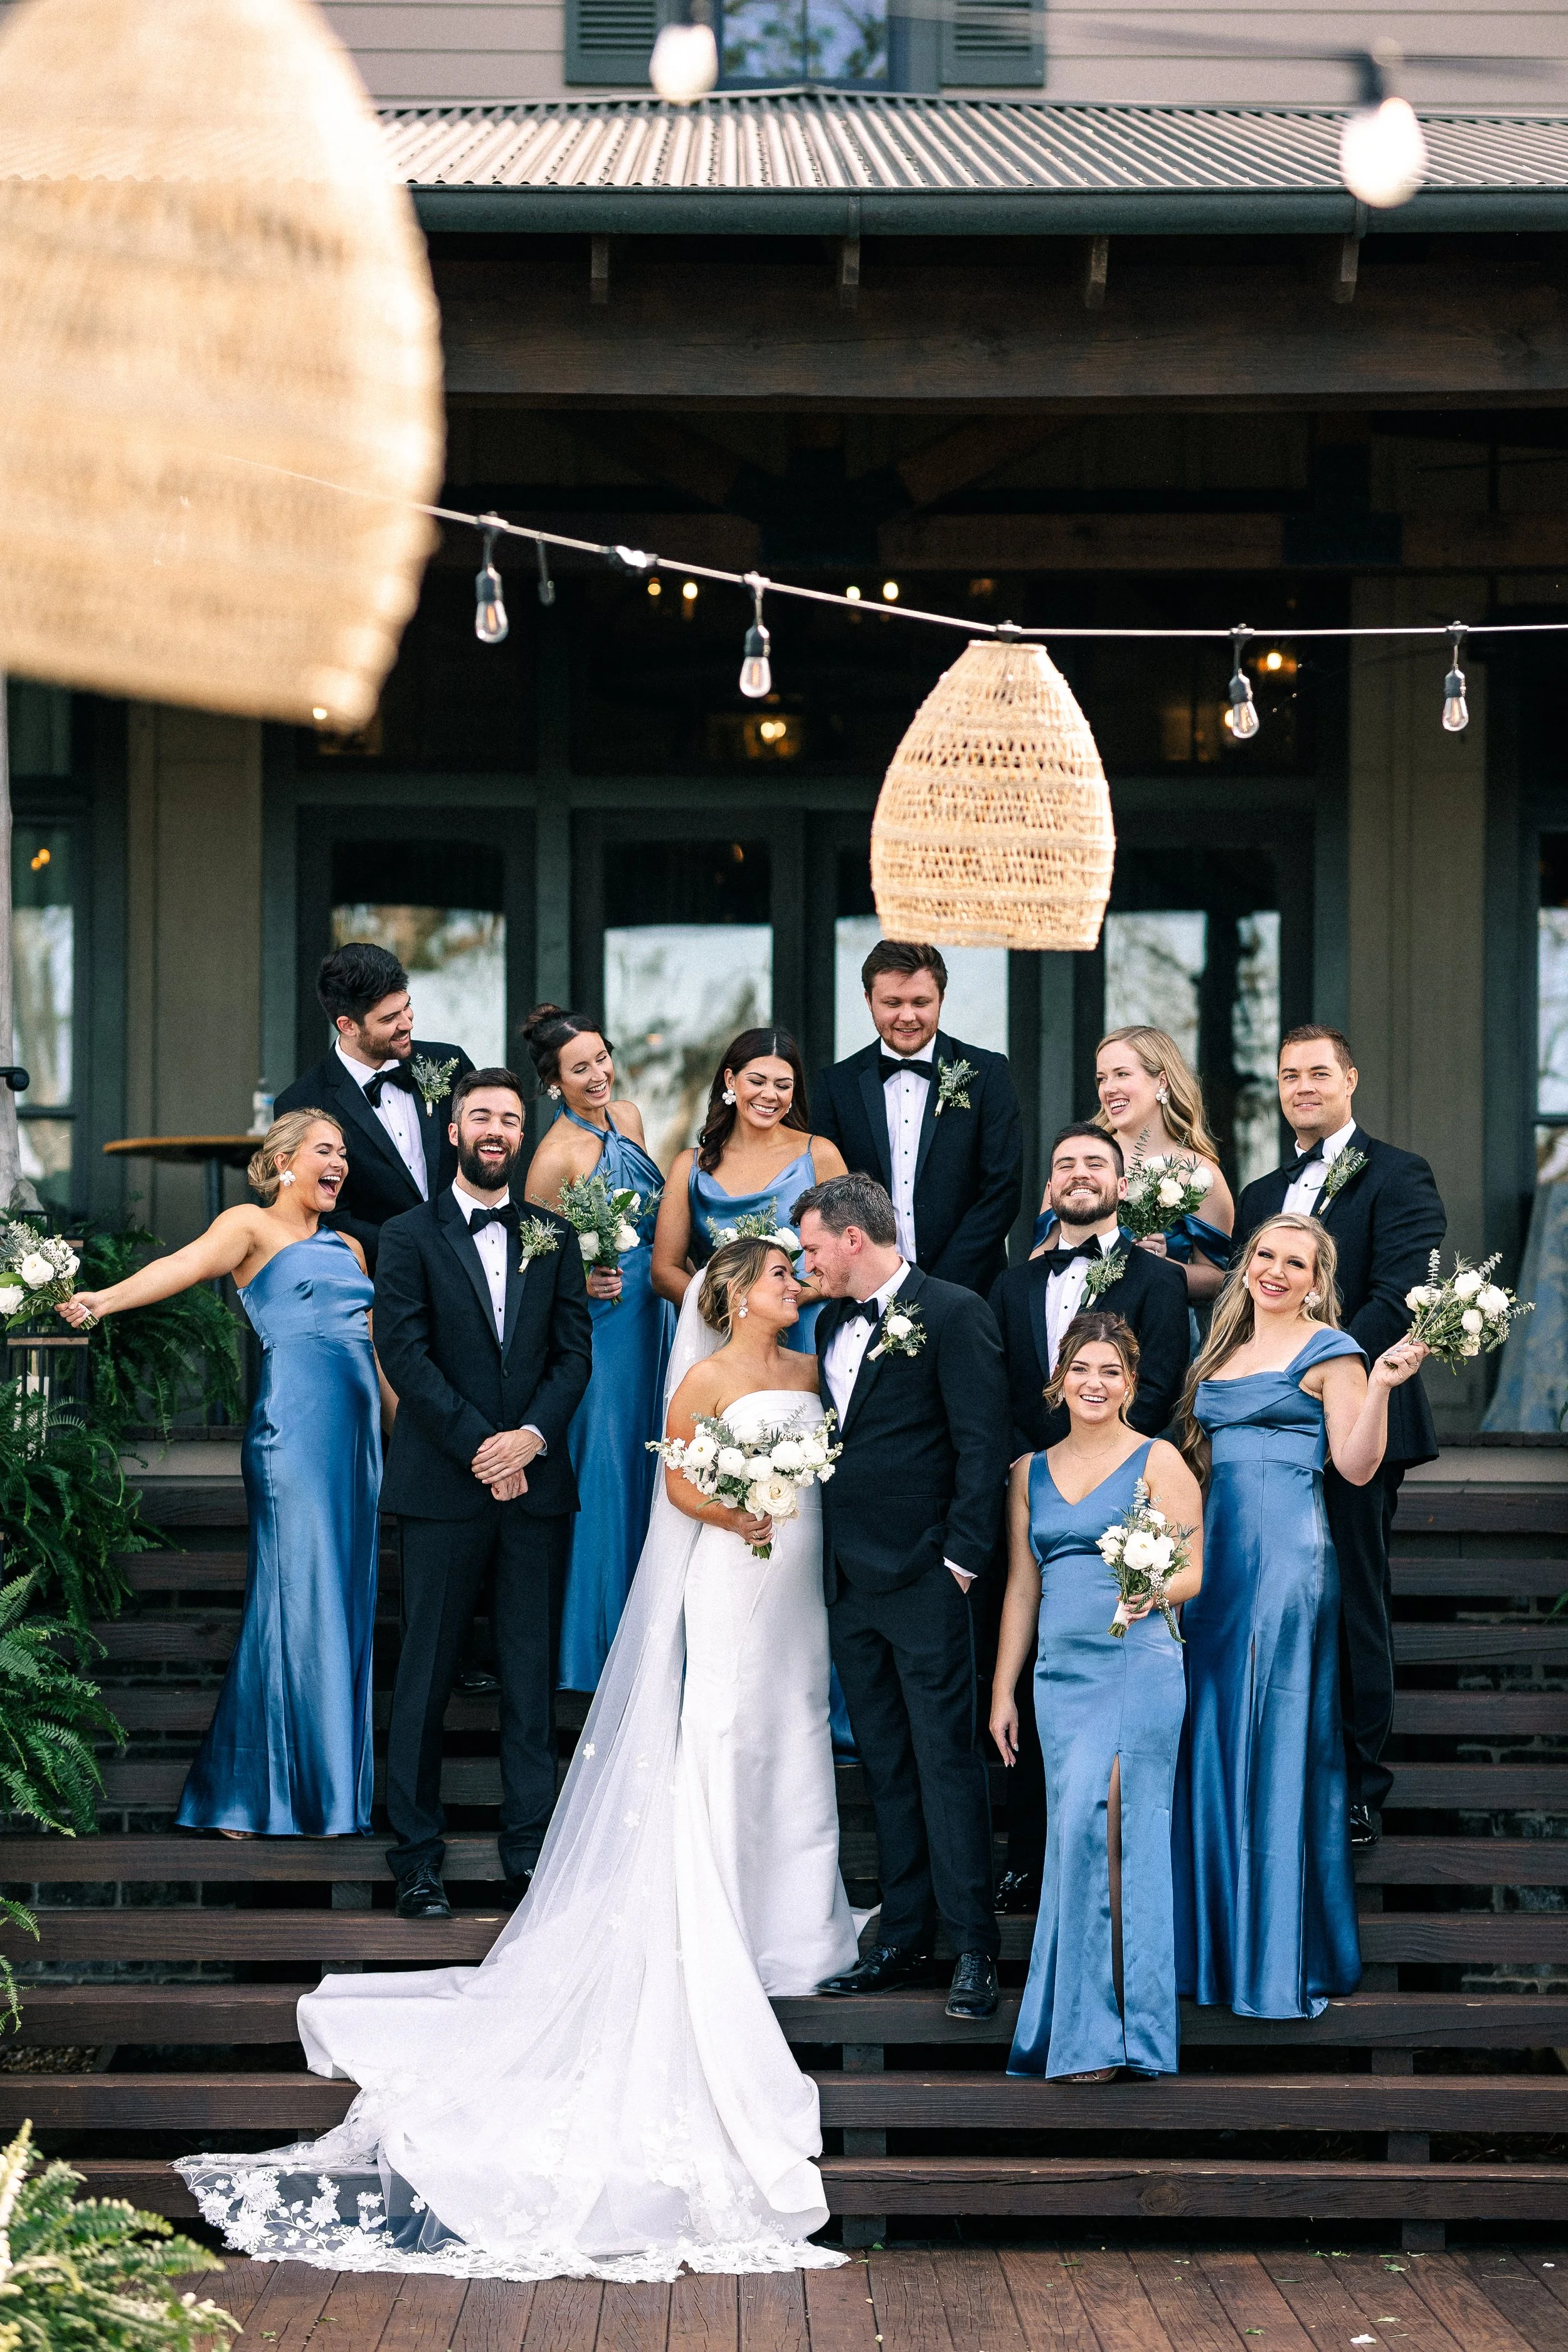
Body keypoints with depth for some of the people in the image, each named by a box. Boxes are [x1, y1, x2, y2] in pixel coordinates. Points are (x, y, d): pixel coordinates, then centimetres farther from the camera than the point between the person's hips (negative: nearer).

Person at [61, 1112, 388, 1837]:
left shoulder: (349, 1249, 22)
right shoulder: (252, 1226, 1)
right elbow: (187, 1263, -16)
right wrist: (106, 1299, -33)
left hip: (356, 1431, 7)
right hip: (292, 1425, -7)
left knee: (344, 1596, 5)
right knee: (296, 1594, -10)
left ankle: (332, 1786, 9)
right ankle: (259, 1790, -4)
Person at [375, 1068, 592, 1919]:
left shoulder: (553, 1238, 13)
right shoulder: (410, 1237, 3)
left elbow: (574, 1350, 7)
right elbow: (405, 1353, -5)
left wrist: (530, 1437, -10)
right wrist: (479, 1446, -13)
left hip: (536, 1483, 3)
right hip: (443, 1485, -3)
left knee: (532, 1671, 4)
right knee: (426, 1672, 0)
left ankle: (529, 1844, 9)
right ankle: (416, 1856, 5)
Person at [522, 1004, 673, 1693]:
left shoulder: (627, 1118, 3)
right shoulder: (556, 1156, -19)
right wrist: (580, 1283, -26)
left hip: (651, 1312, 8)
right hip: (598, 1322, -8)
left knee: (646, 1457, 14)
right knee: (602, 1466, -2)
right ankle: (595, 1636, 10)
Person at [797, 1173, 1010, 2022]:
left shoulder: (953, 1313, -8)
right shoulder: (835, 1323, 15)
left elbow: (982, 1442, -12)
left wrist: (963, 1556, -15)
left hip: (924, 1578, -8)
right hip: (850, 1583, 8)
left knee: (946, 1760, -6)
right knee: (887, 1769, 11)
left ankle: (973, 1947, -2)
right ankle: (904, 1938, 16)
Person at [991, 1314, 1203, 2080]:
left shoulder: (1158, 1461, 3)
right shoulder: (1030, 1472, 17)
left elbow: (1194, 1570, 0)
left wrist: (1155, 1593, -22)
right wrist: (1002, 1689, 15)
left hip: (1138, 1665, -4)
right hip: (1061, 1672, 5)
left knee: (1097, 1827, -15)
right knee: (1078, 1838, 0)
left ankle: (1096, 2031, -10)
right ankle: (1082, 2029, 4)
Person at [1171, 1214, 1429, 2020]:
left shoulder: (1328, 1351, -2)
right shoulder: (1222, 1351, 18)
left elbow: (1356, 1466, -10)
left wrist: (1381, 1384, -21)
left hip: (1289, 1553, -7)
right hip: (1215, 1552, 7)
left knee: (1279, 1742, -6)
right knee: (1213, 1738, 6)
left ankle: (1284, 1958, -1)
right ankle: (1218, 1941, 14)